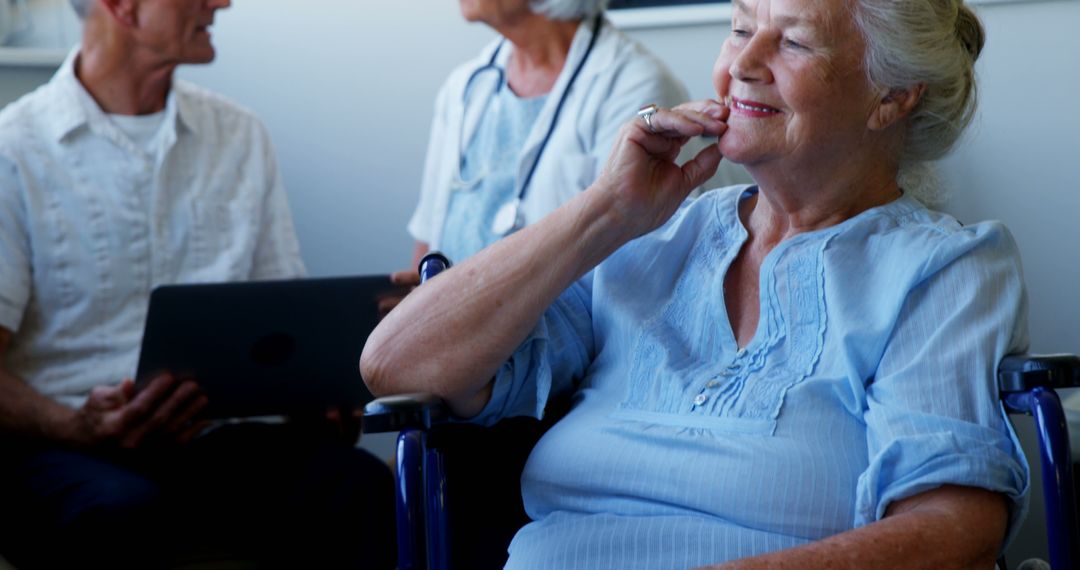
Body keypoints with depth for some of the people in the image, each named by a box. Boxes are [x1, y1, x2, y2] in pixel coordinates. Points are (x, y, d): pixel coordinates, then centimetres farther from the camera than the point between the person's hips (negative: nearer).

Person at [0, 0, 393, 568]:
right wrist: (78, 427, -25)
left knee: (366, 490, -28)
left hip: (212, 436, 4)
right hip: (62, 449, -4)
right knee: (124, 512, -40)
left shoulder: (240, 136, 16)